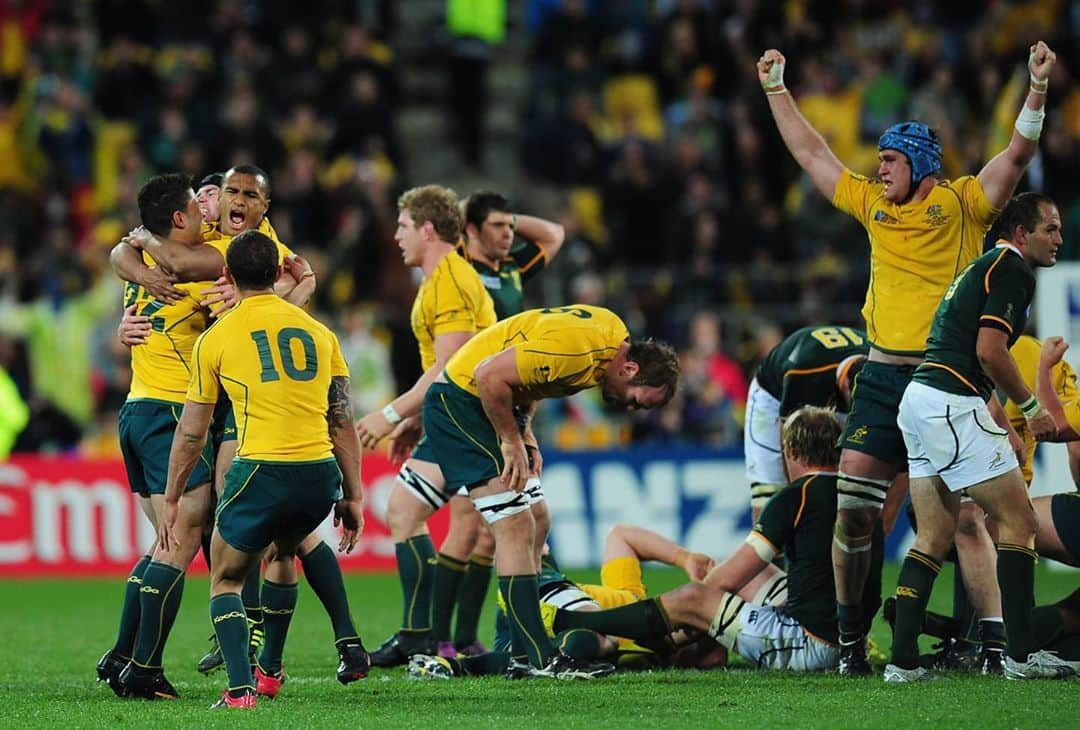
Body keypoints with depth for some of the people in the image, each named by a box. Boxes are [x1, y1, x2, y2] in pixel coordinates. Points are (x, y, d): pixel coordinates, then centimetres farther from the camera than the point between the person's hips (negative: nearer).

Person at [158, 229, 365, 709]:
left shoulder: (216, 339, 4)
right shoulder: (318, 332, 12)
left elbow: (191, 433, 8)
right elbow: (342, 422, 12)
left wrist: (171, 499, 18)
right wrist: (353, 496, 18)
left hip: (260, 472, -4)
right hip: (320, 474, 4)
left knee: (226, 580, 14)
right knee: (282, 553, 33)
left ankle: (240, 687, -5)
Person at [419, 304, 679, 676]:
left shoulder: (615, 334, 3)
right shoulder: (576, 351, -28)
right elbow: (490, 375, -29)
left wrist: (524, 434, 7)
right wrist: (512, 441, -18)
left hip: (492, 403, 11)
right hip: (458, 400, -11)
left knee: (534, 523, 8)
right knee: (515, 527, -15)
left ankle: (522, 652, 10)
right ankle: (541, 658, -18)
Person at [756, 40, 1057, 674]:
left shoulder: (963, 203, 2)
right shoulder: (873, 204, 14)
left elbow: (1019, 153, -8)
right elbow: (810, 152, 23)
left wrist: (1037, 88, -20)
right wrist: (777, 89, 26)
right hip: (884, 376, 4)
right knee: (852, 509, -3)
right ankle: (851, 636, 6)